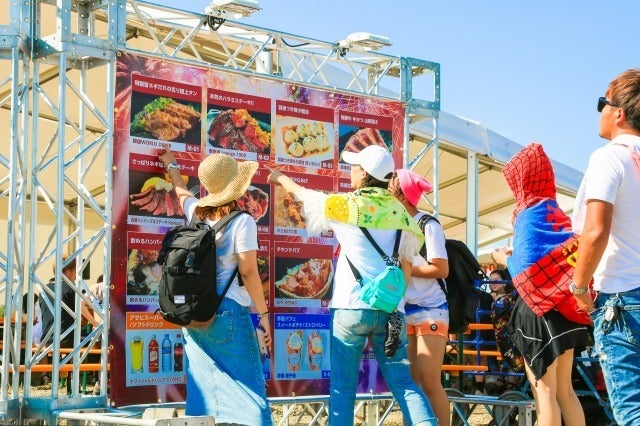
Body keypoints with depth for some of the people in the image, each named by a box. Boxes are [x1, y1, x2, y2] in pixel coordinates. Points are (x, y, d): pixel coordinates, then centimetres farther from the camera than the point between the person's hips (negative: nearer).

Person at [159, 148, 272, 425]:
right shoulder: (242, 222, -8)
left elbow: (182, 193, 31)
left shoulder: (196, 214, 9)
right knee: (246, 384, -4)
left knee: (203, 385, 8)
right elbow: (248, 271, -12)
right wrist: (263, 313, -4)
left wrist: (172, 167, 51)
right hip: (229, 311, -6)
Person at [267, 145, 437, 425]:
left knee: (343, 385, 5)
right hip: (390, 308, 3)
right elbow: (406, 267, 14)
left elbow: (304, 196, 17)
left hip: (351, 306, -3)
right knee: (403, 383, 5)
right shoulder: (400, 211, 8)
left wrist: (281, 178, 35)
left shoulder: (347, 205, -1)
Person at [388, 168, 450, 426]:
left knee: (429, 382, -9)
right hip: (404, 313, 7)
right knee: (410, 382, 6)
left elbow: (441, 270, -17)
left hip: (430, 311, -7)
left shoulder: (428, 226, -10)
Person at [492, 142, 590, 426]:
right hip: (562, 307, 8)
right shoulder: (555, 210, 12)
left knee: (544, 392, -4)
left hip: (541, 311, -8)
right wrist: (515, 255, 16)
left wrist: (505, 259, -1)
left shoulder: (529, 213, -12)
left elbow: (527, 270, -20)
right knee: (564, 390, 11)